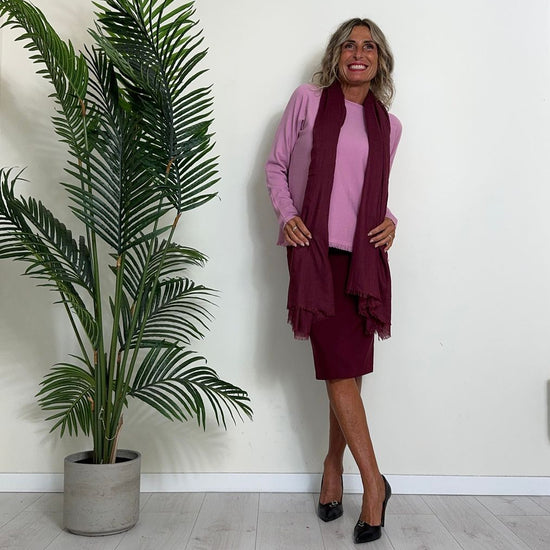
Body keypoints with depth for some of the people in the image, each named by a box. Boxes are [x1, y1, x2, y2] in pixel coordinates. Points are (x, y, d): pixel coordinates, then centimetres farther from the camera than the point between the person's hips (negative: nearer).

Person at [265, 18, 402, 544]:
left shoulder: (388, 124, 15)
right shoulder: (308, 100, 7)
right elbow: (276, 164, 9)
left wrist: (390, 219, 3)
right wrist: (286, 214, -7)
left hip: (364, 254, 3)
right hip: (314, 247, -3)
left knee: (348, 368, 4)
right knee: (340, 366, -7)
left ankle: (334, 466, 24)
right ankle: (373, 481, 4)